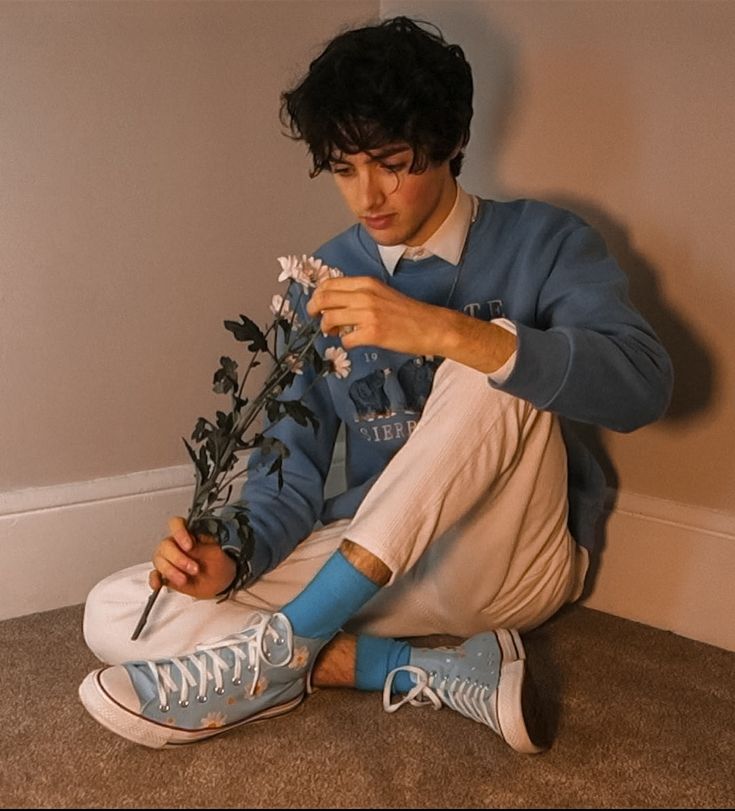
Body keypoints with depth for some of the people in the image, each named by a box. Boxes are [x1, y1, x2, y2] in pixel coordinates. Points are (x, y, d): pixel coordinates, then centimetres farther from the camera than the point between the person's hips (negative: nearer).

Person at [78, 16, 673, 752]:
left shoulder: (541, 243, -5)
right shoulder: (324, 283, 4)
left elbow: (640, 383, -22)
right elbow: (297, 460, 3)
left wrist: (440, 331, -35)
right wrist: (234, 554, -18)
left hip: (513, 561, -3)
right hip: (373, 566, 4)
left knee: (498, 370, -31)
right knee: (114, 615, -12)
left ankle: (278, 648, -29)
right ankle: (438, 672, -23)